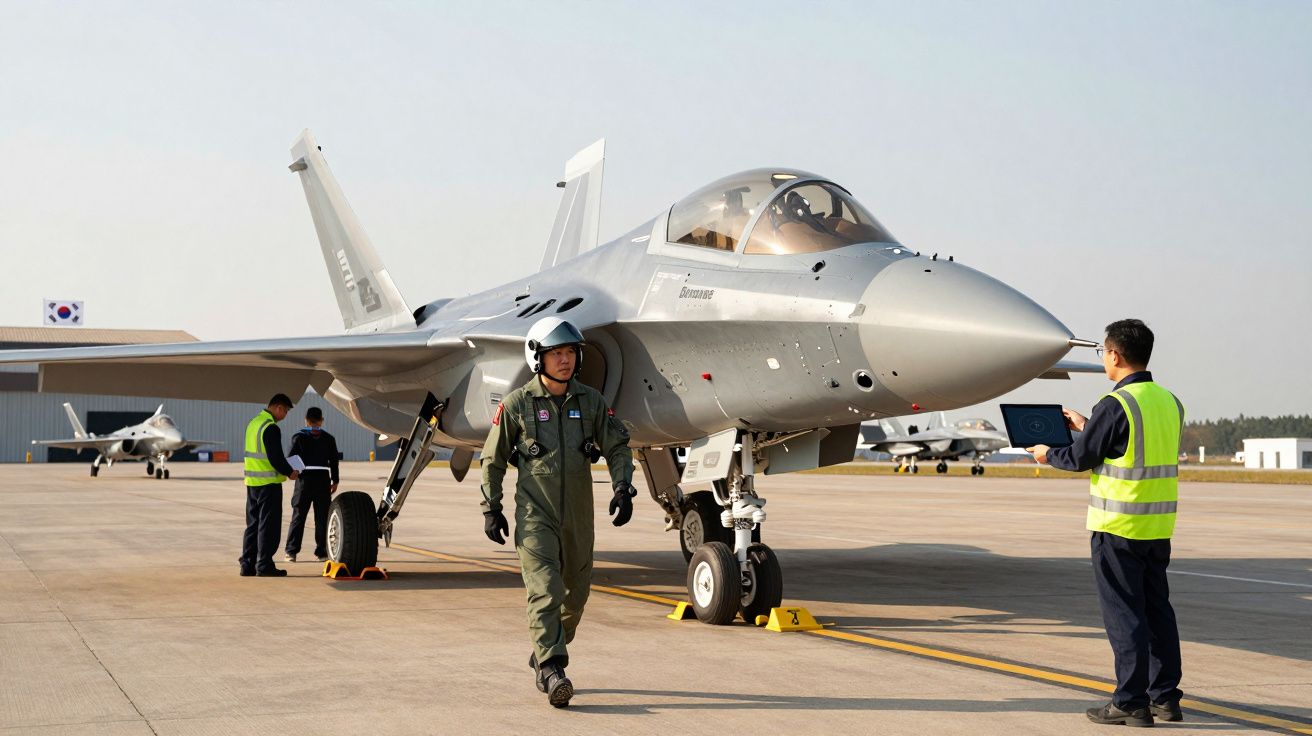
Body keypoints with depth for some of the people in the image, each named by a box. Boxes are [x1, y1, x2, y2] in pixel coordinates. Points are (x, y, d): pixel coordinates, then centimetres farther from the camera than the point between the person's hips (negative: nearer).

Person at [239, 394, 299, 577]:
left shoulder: (253, 423, 12)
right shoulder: (271, 428, -17)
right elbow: (276, 458, -20)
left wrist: (284, 468, 16)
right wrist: (290, 472, -3)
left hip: (252, 481, 9)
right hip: (268, 483, -9)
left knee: (253, 524, 13)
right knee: (268, 525, -2)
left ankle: (247, 564, 15)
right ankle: (264, 565, -1)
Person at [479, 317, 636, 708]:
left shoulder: (590, 400, 4)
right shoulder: (517, 404, -4)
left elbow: (617, 447, 8)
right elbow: (493, 459, 3)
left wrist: (623, 489, -7)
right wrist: (491, 509, 1)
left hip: (578, 513, 4)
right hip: (534, 512, -4)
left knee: (575, 593, 12)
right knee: (545, 590, -16)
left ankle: (543, 656, 32)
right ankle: (552, 672, -19)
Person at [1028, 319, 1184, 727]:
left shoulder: (1114, 406, -16)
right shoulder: (1170, 403, 8)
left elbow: (1080, 458, -10)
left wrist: (1047, 454, 11)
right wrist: (1087, 427, 30)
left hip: (1118, 528, -7)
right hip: (1159, 527, 7)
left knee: (1124, 614, -2)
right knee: (1157, 609, 13)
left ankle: (1131, 702, 1)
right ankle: (1165, 697, 18)